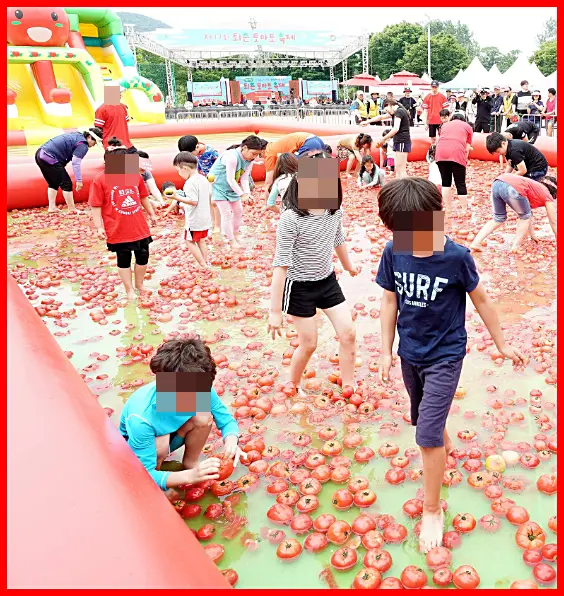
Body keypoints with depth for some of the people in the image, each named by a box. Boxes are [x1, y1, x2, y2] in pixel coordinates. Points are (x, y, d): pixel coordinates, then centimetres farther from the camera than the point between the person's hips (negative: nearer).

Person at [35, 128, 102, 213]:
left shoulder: (76, 135, 18)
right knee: (66, 183, 1)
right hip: (49, 158, -10)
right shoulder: (83, 145, -9)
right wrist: (79, 180, -20)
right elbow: (76, 162, -18)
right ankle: (72, 209, 9)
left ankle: (52, 207, 25)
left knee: (53, 183, 23)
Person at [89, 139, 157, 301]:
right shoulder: (100, 180, -13)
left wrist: (152, 214, 17)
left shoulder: (135, 174, -1)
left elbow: (143, 197, 13)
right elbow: (96, 207, -12)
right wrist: (99, 227, -16)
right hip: (117, 230, -4)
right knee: (123, 260, 9)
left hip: (140, 227, 4)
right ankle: (129, 290, 25)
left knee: (143, 256, 14)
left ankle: (139, 284, 36)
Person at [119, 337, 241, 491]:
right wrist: (190, 476, -52)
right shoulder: (141, 418, -43)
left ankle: (189, 463, 1)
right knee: (161, 444, -38)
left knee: (205, 418, -26)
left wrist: (231, 441, -41)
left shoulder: (202, 390, -31)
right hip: (136, 445, -4)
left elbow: (227, 420, -17)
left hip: (170, 433, 4)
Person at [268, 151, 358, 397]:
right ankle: (294, 386, 34)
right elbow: (281, 264, -25)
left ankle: (349, 388, 22)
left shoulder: (334, 210, -6)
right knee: (309, 344, 5)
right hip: (299, 287, -6)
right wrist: (275, 311, -24)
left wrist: (348, 266, 33)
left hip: (328, 281, 6)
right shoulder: (291, 218, -26)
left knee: (348, 334, 4)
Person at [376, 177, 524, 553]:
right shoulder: (393, 252, -11)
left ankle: (432, 509, 13)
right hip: (410, 353, 4)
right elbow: (390, 302, -1)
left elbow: (482, 301, -6)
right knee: (429, 419, 24)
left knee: (428, 434, -7)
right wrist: (386, 351, 2)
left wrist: (503, 345, 3)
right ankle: (445, 447, 57)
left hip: (445, 356, -4)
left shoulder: (457, 257, -20)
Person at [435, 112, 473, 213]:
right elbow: (467, 148, 16)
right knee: (460, 183, 5)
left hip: (441, 152, 3)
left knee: (445, 182, 14)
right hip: (457, 153, -2)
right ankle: (464, 210, 11)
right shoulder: (467, 126, 23)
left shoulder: (445, 124, 32)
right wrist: (465, 160, 27)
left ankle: (448, 209, 17)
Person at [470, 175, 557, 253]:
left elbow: (528, 213, 50)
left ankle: (475, 243, 13)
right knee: (525, 217, 19)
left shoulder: (536, 187, 41)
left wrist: (532, 235, 59)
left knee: (498, 219, 24)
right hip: (513, 189, -7)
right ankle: (515, 247, 15)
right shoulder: (547, 196, 23)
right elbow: (553, 222, 29)